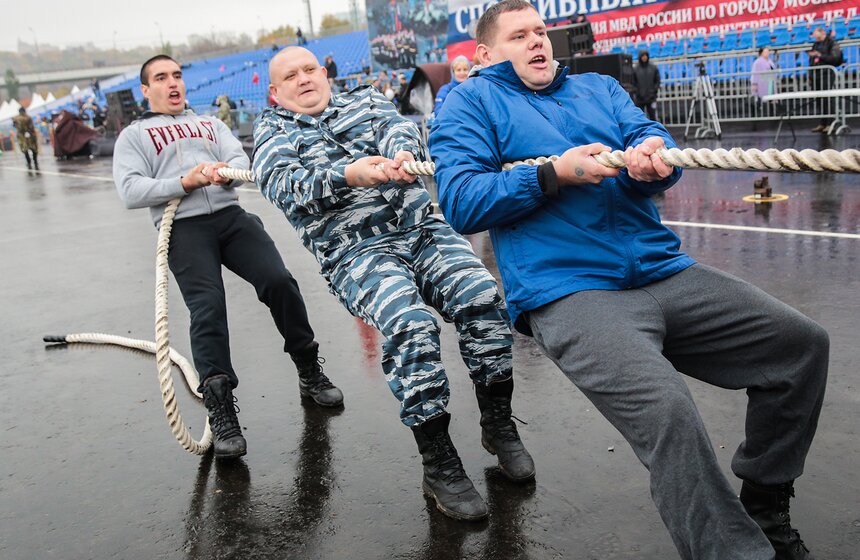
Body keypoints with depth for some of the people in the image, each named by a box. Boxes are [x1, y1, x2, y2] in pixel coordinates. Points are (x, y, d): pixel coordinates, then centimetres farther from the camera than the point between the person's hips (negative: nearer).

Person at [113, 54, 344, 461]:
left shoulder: (211, 125, 30)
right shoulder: (133, 135, 18)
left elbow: (240, 160, 12)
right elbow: (130, 191, 2)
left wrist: (224, 172, -13)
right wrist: (183, 183, -12)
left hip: (231, 216, 3)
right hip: (183, 228, -2)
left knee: (279, 281, -16)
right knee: (208, 310, -20)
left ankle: (309, 372, 2)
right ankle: (220, 412, -16)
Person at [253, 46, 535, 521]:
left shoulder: (364, 99, 22)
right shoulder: (272, 132, 14)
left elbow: (397, 125, 0)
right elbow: (288, 185, -7)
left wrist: (401, 153, -25)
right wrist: (348, 174, -27)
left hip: (423, 229, 3)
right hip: (356, 253, -3)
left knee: (483, 298, -21)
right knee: (410, 324, -29)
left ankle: (498, 426, 0)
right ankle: (439, 466, -16)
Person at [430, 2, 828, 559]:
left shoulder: (600, 87, 25)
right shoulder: (472, 101, 11)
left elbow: (653, 136, 10)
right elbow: (460, 201, -3)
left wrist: (651, 156, -15)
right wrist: (555, 174, -12)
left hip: (666, 270, 7)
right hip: (569, 291, -6)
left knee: (803, 342, 4)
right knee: (665, 408, -32)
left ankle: (765, 511, 20)